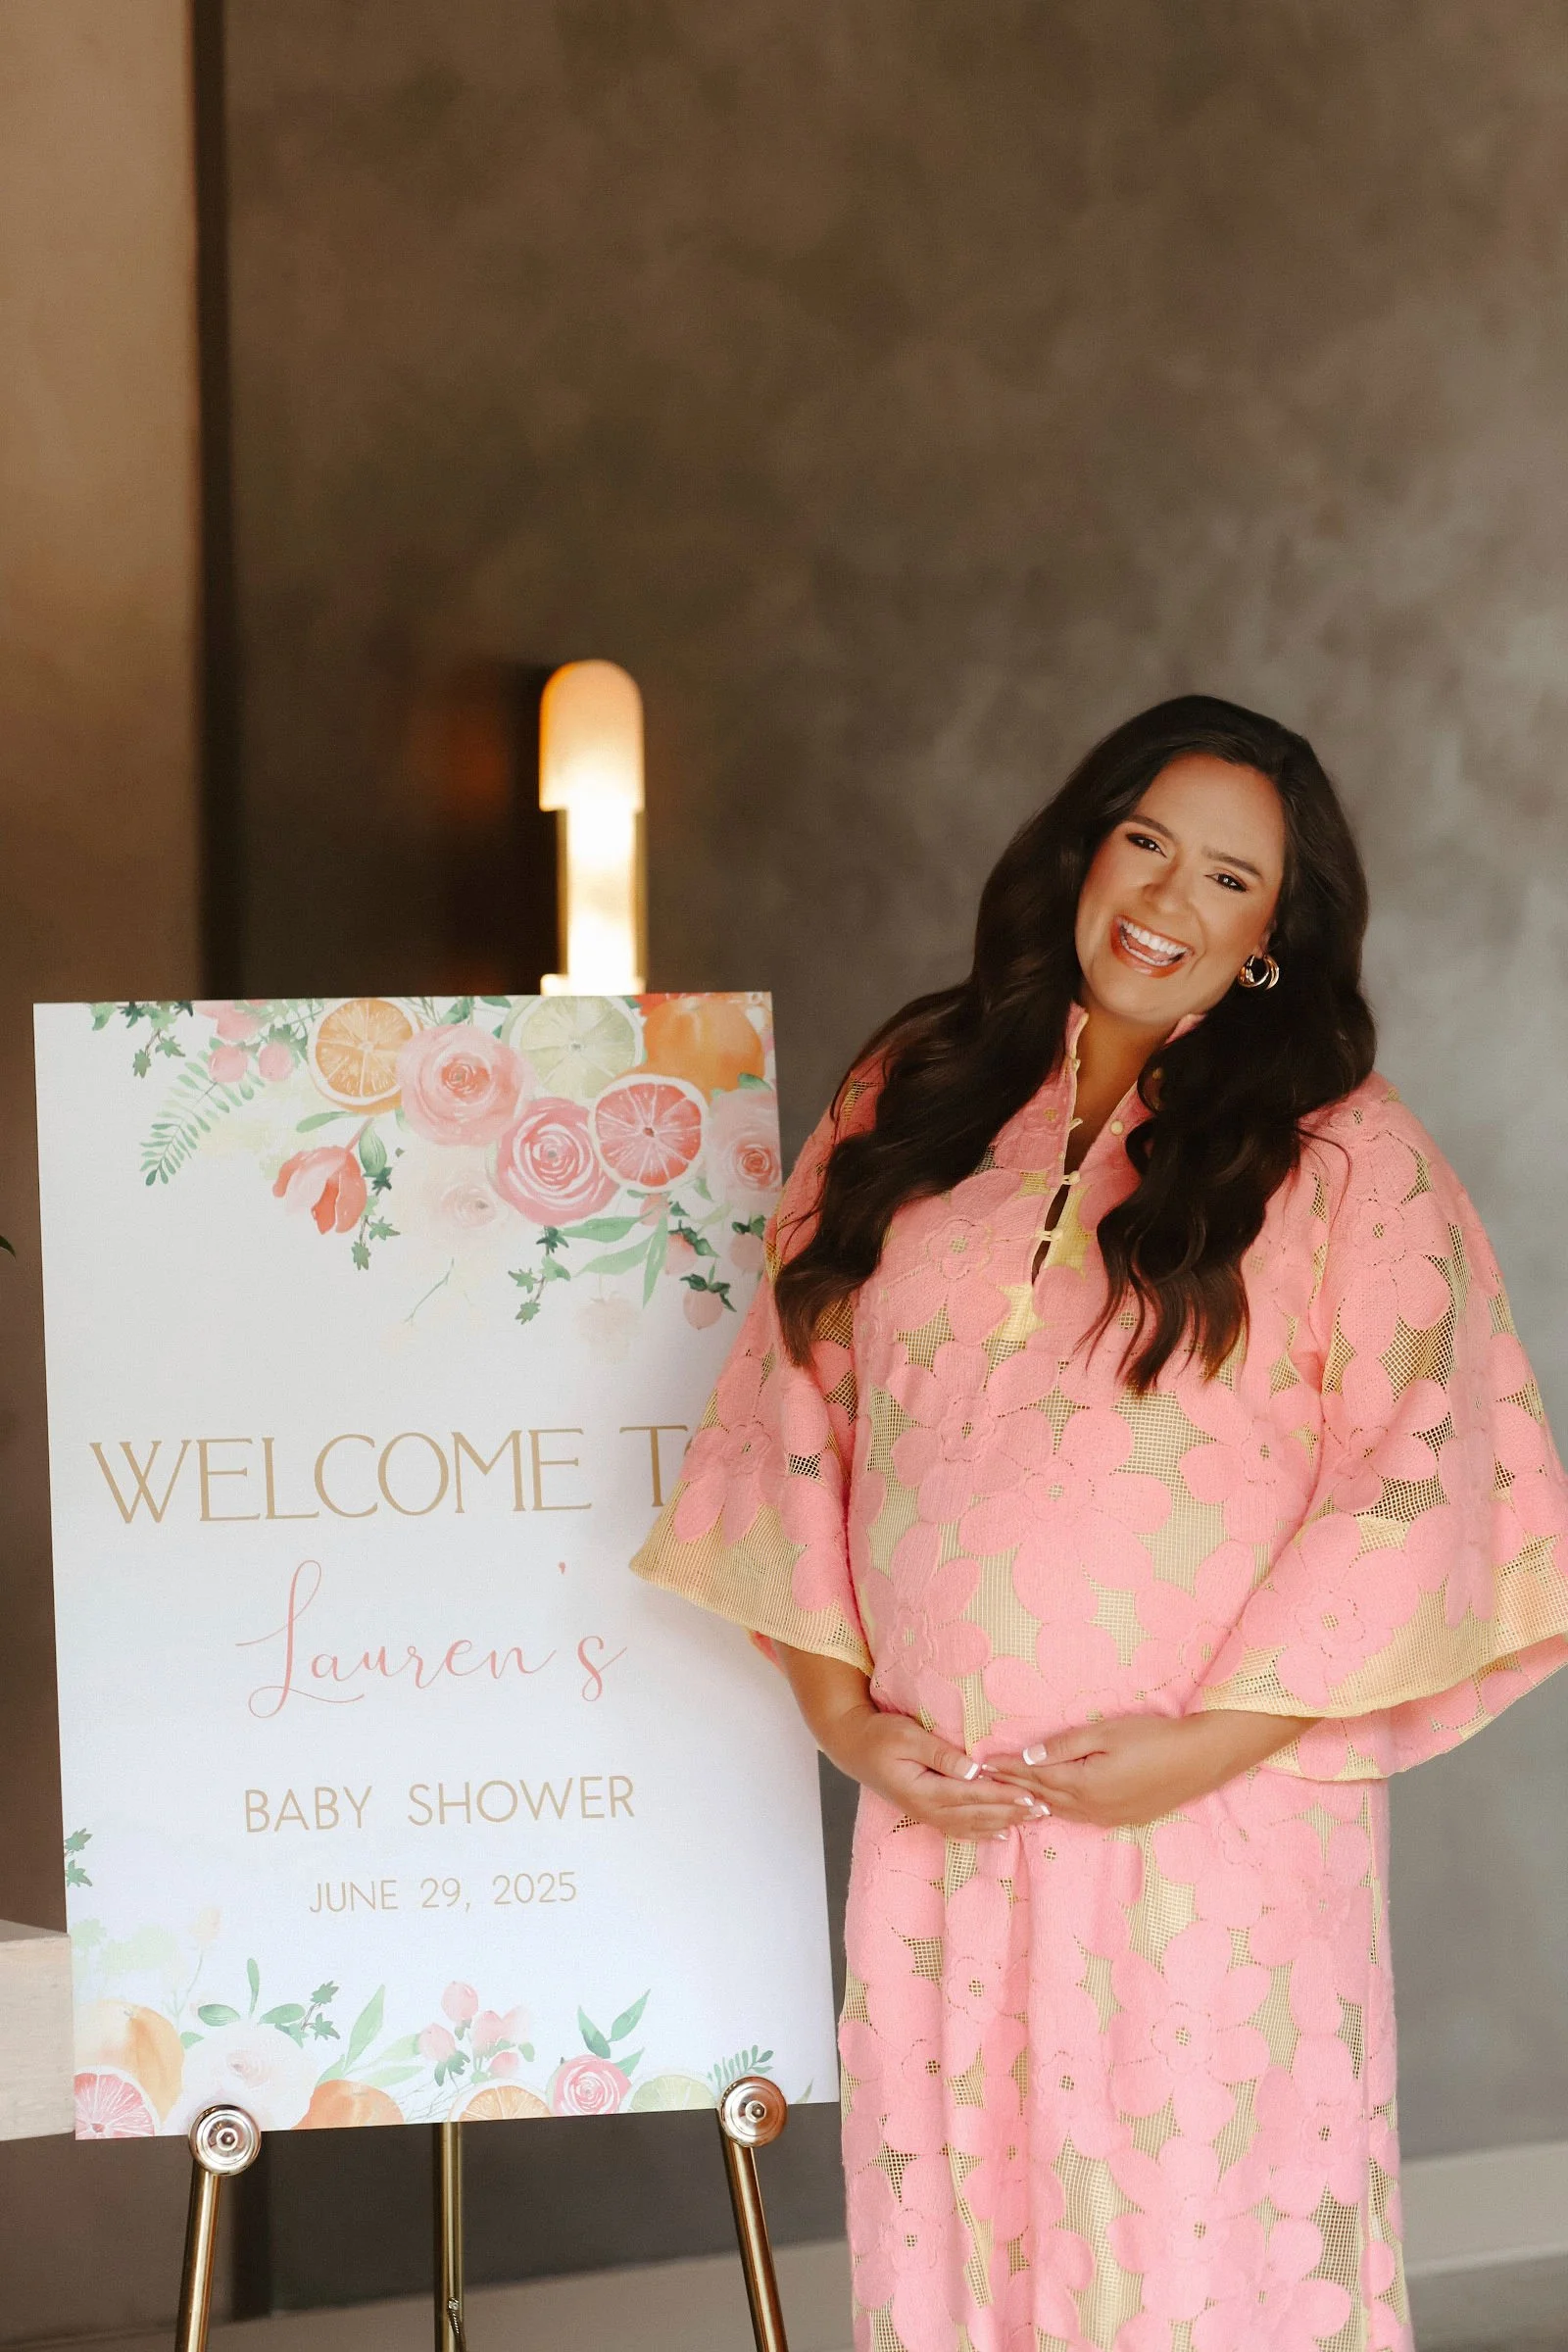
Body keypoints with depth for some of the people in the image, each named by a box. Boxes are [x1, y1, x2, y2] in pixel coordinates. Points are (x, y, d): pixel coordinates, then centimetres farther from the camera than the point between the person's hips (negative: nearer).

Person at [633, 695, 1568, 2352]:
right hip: (939, 1823, 3)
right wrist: (839, 1706, 0)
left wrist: (1213, 1738, -12)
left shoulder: (1342, 1150, 1)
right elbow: (793, 1403, 11)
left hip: (1216, 1829, -3)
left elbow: (1423, 1470, -6)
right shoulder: (905, 1110, 12)